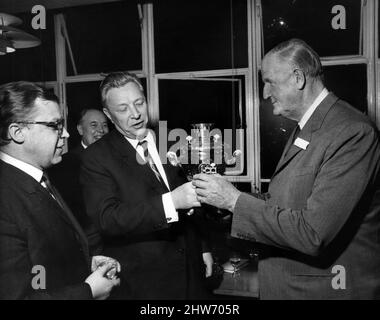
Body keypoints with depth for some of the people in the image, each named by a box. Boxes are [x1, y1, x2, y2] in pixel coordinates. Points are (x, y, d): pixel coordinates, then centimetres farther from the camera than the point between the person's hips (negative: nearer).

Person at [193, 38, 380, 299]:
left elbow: (313, 232, -27)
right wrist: (227, 199, -4)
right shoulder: (303, 130, 9)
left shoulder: (353, 133, -22)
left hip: (325, 288, -8)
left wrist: (235, 200, -21)